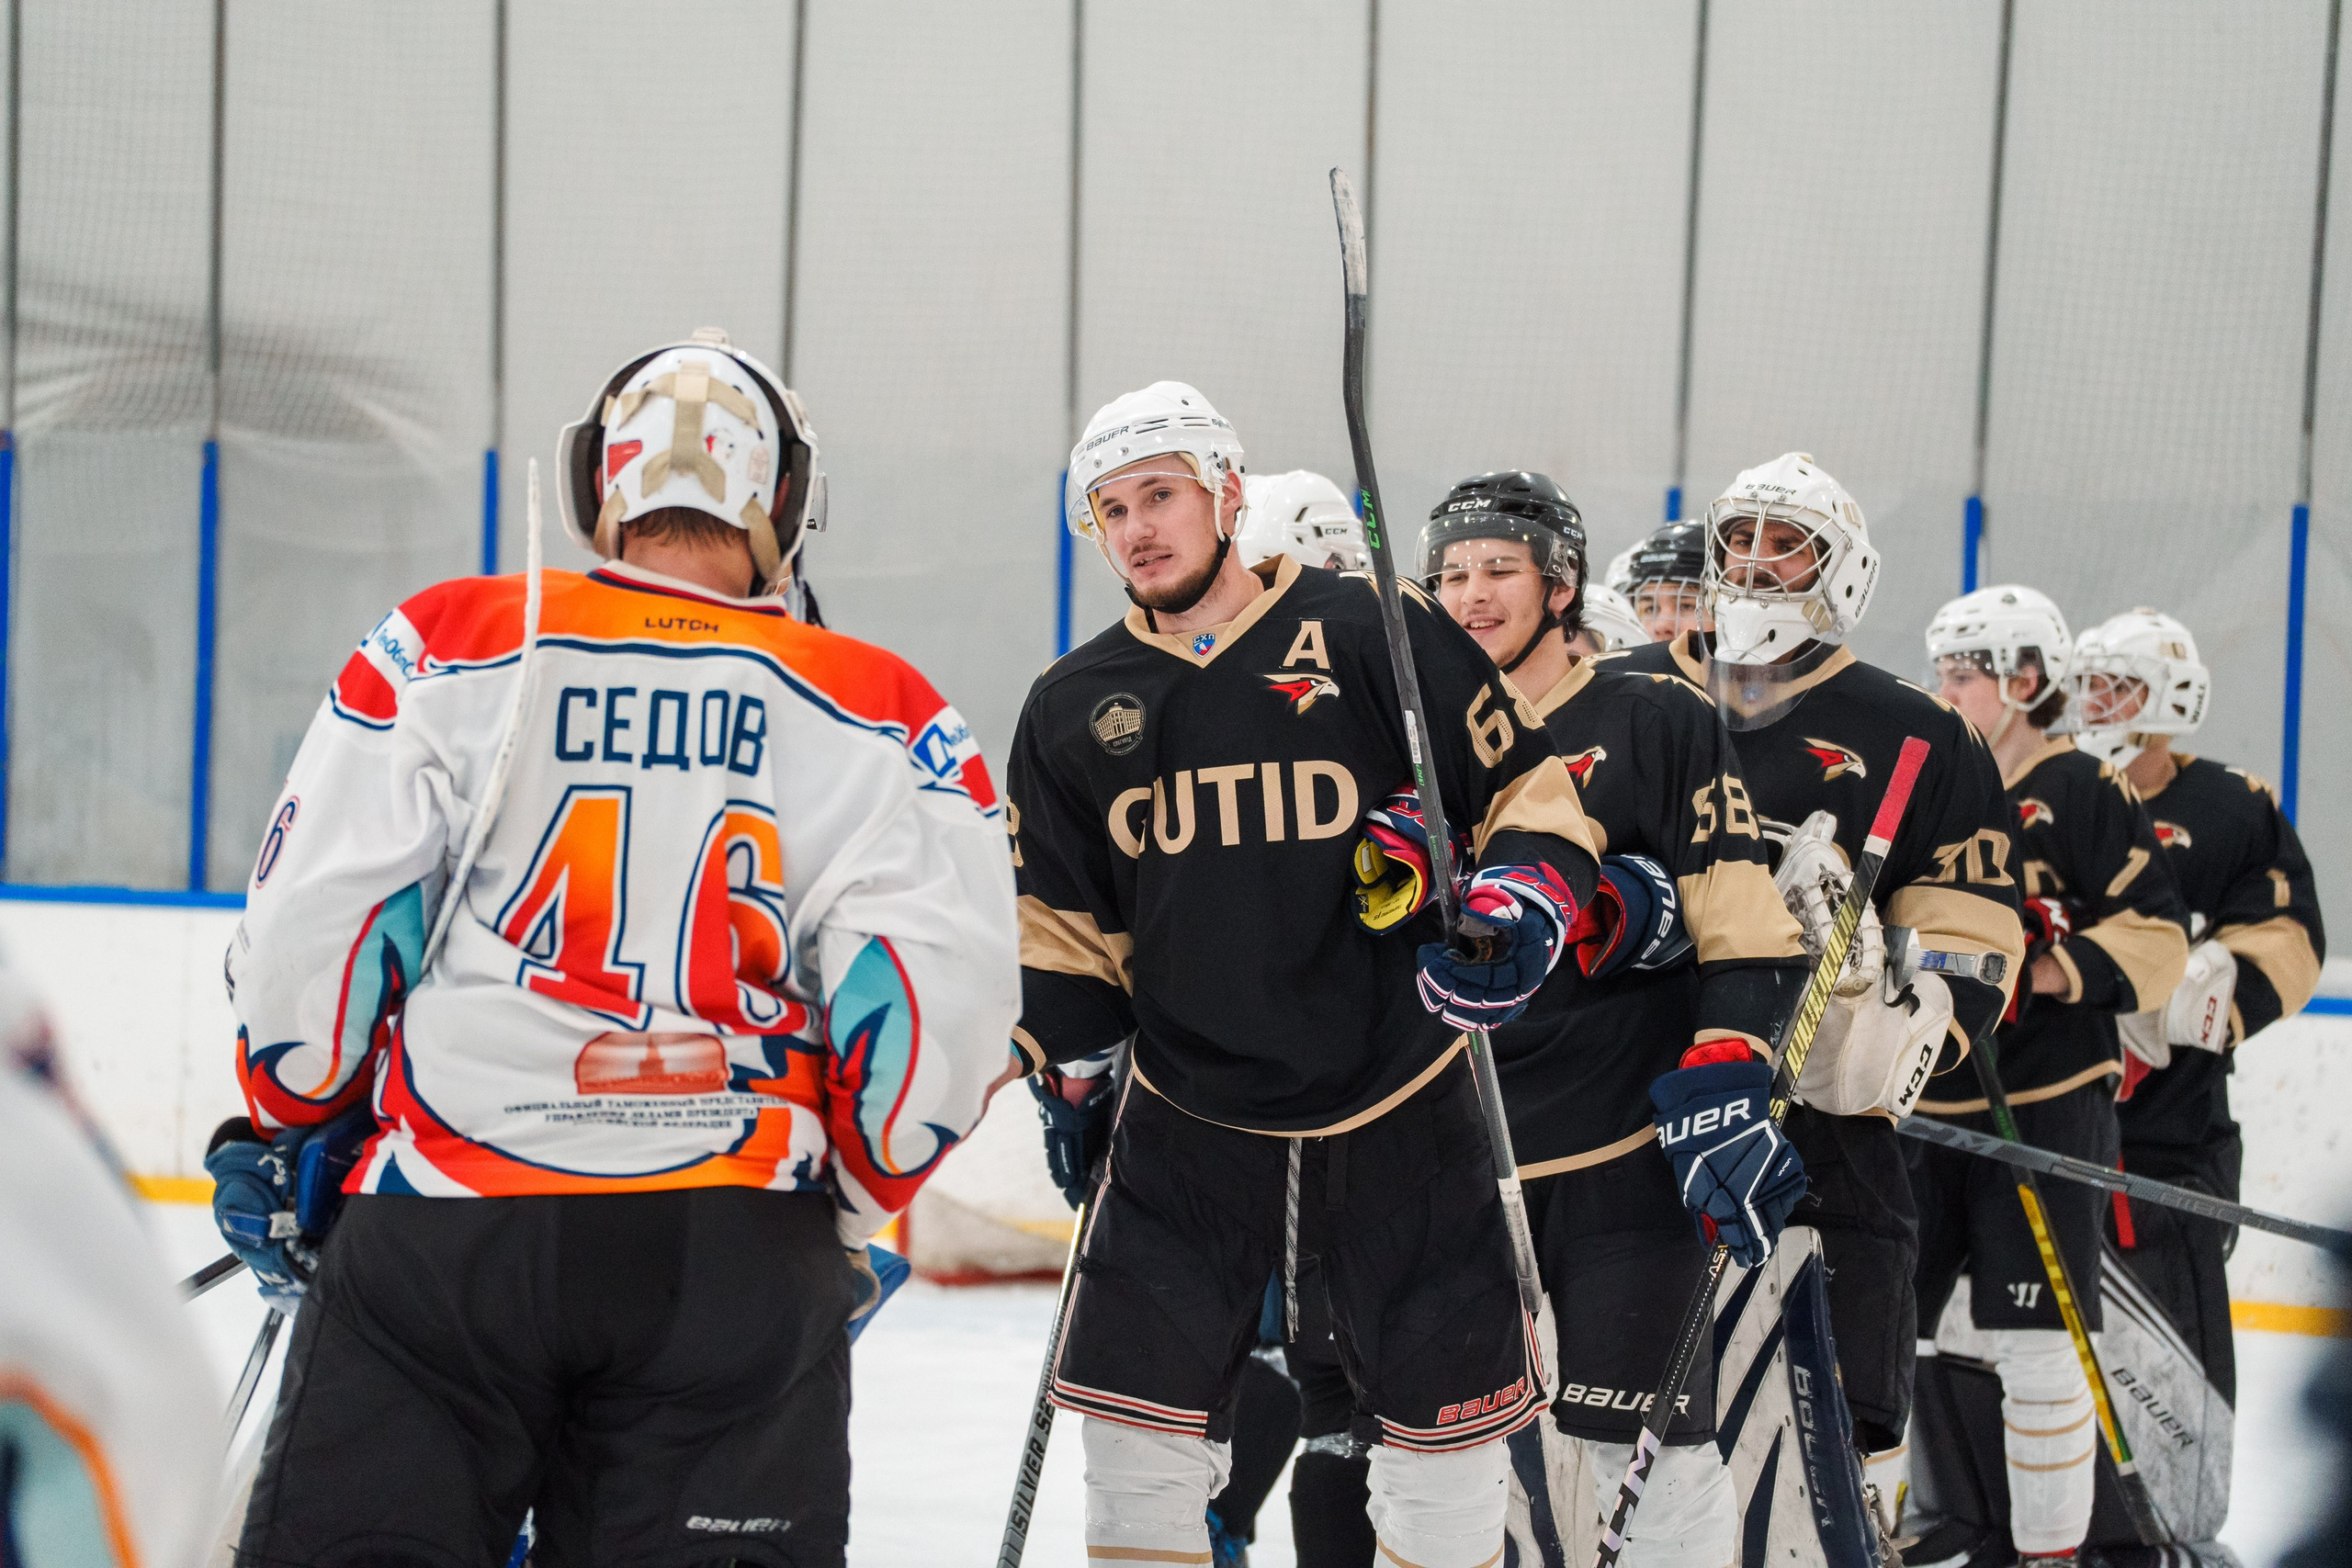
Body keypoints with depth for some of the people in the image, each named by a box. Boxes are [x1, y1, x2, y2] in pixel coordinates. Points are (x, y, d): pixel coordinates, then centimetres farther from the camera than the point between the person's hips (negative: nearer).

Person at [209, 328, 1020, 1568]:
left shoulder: (445, 645, 5)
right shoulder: (879, 719, 6)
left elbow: (312, 926, 1)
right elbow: (945, 1000, -1)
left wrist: (286, 1132, 17)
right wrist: (850, 1211, 14)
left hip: (443, 1233, 0)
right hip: (735, 1254, 1)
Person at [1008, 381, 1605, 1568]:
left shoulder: (1374, 638, -6)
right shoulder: (1075, 710, 6)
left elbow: (1530, 792, -2)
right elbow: (1067, 927, 13)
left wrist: (1524, 897, -21)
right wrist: (1012, 1038, -5)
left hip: (1400, 1117, -2)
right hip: (1187, 1124, 3)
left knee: (1447, 1426, 4)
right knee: (1138, 1426, -1)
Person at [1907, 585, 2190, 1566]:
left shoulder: (2084, 794, -6)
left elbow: (2156, 935, -11)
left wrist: (2052, 971, -22)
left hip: (2045, 1107, -7)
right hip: (1925, 1106, 7)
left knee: (2034, 1343, -7)